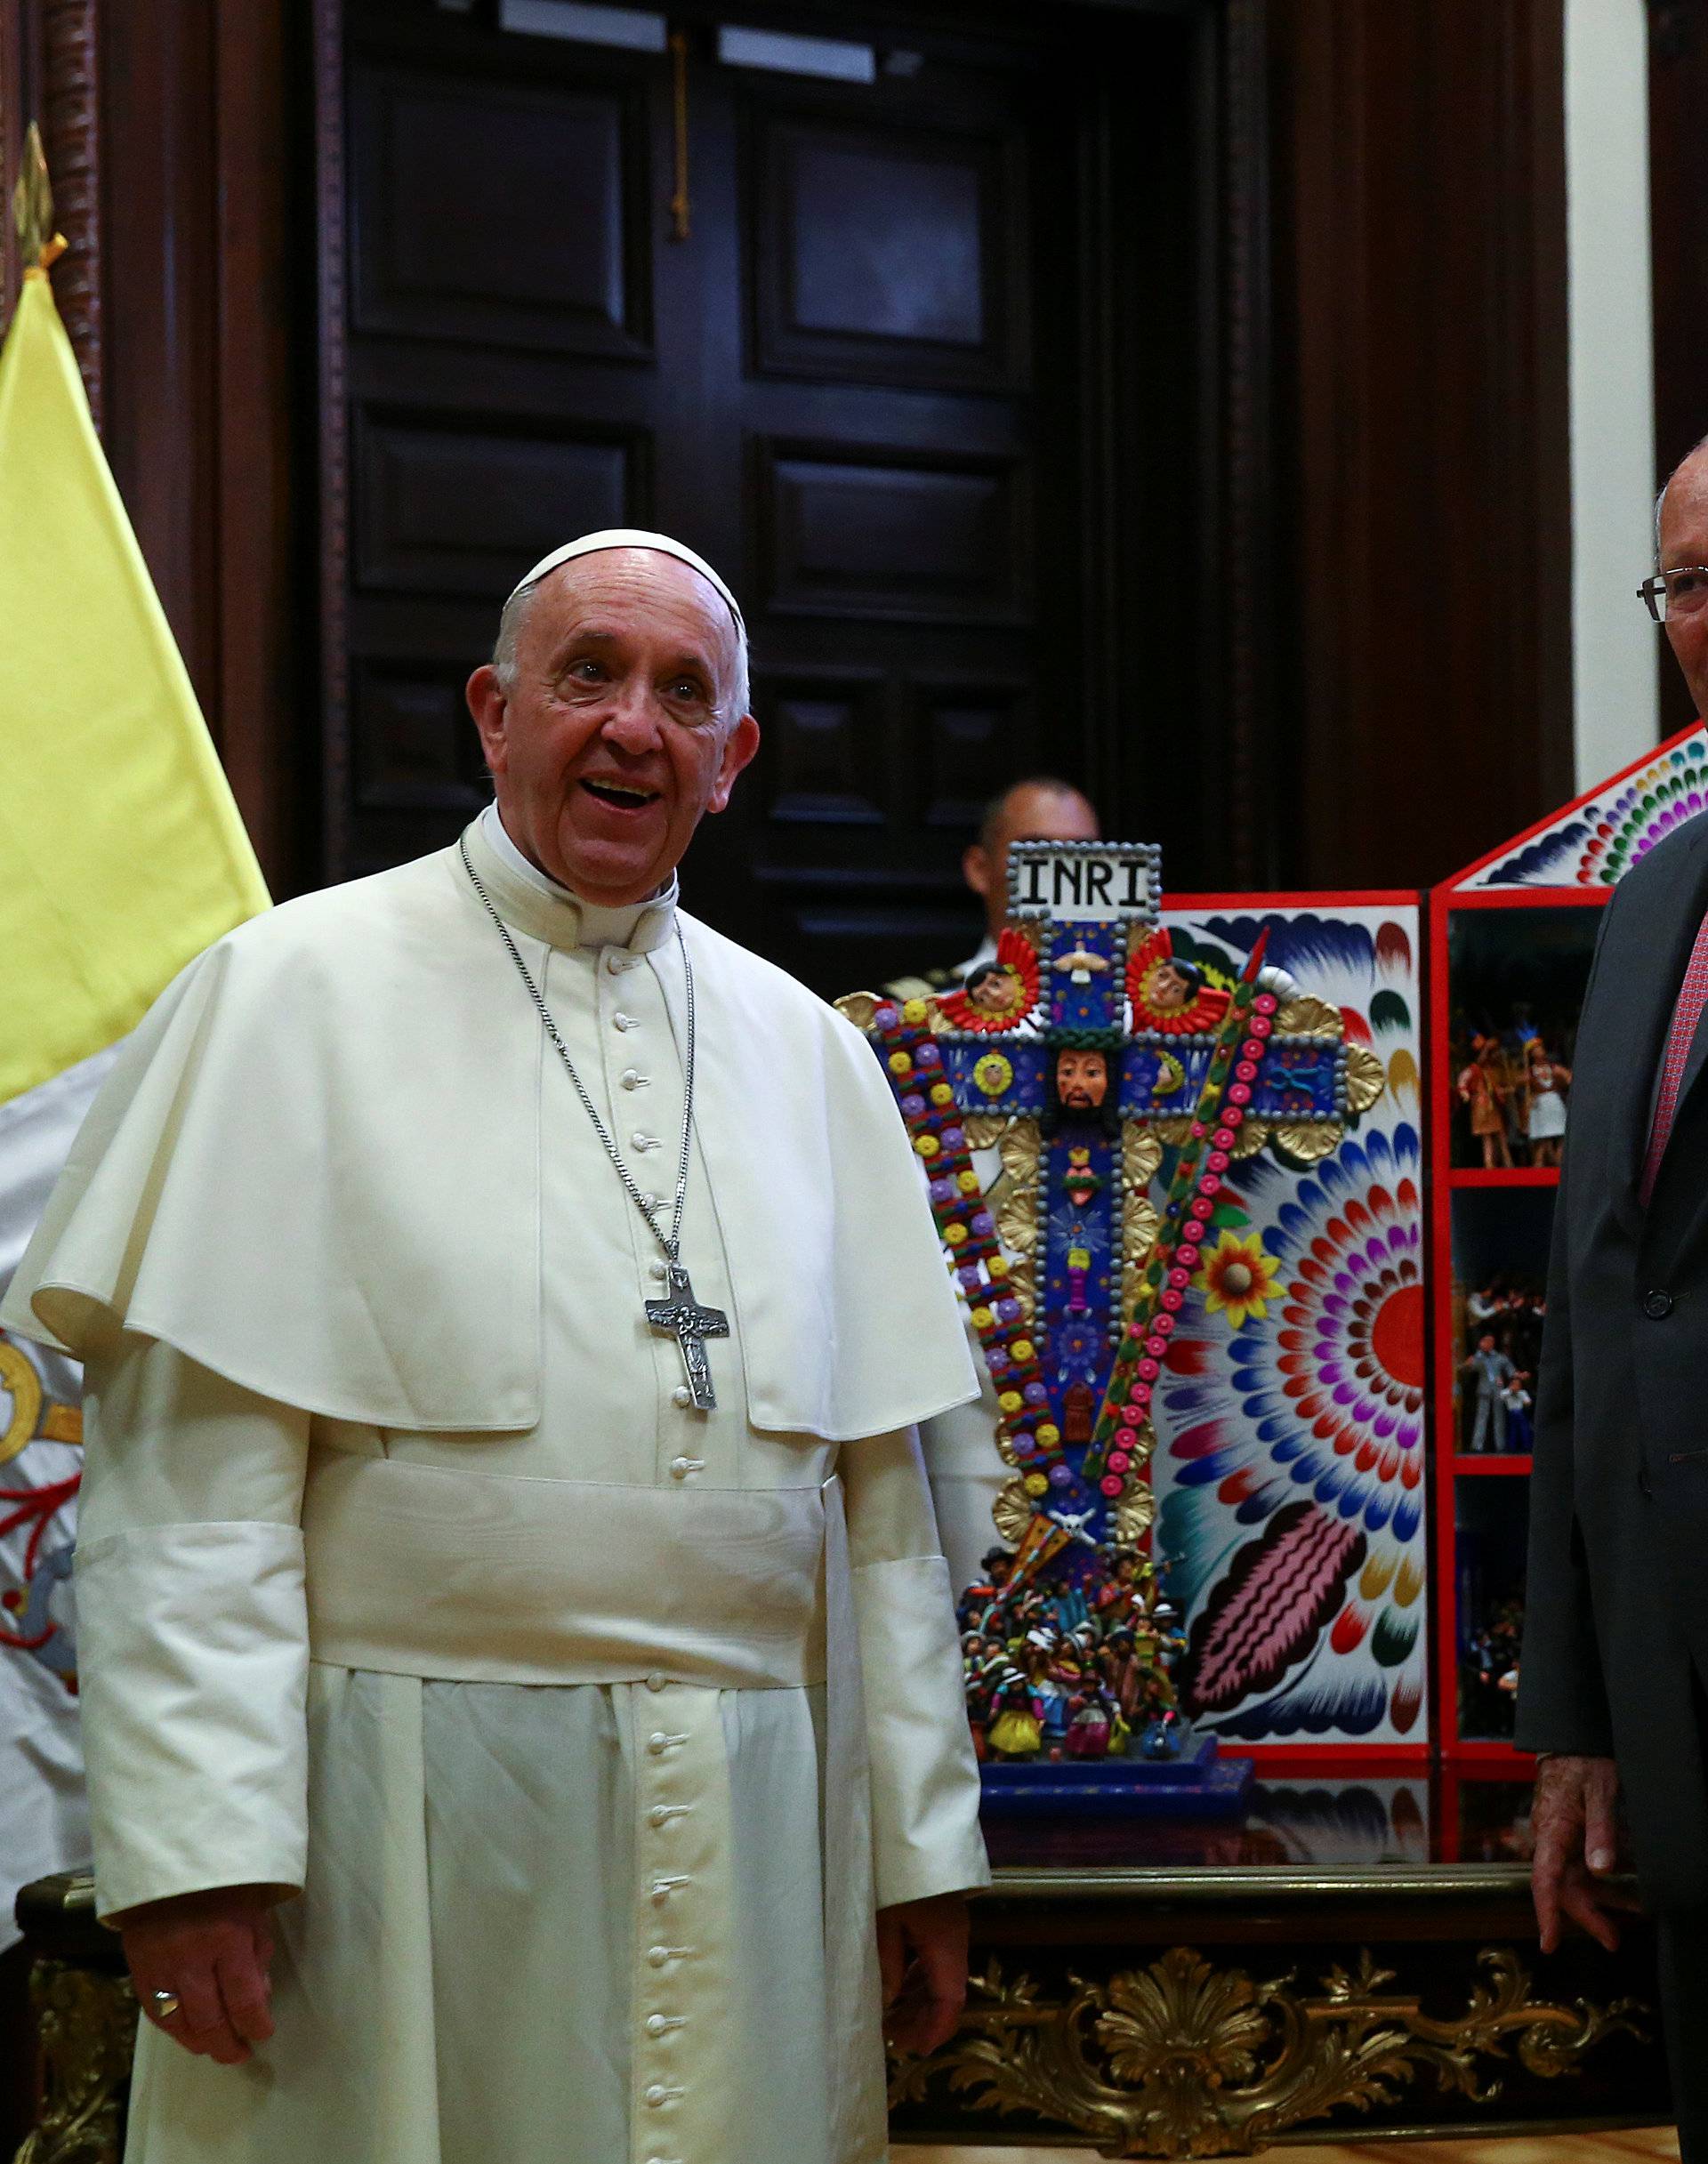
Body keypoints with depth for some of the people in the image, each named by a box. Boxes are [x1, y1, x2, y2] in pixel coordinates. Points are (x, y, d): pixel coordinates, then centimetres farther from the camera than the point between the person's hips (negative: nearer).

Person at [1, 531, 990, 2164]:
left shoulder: (804, 1050, 13)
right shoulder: (295, 993, -1)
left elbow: (878, 1489, 13)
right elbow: (189, 1467, -8)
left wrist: (921, 1845, 11)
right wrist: (196, 1838, -15)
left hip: (752, 1820, 4)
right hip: (410, 1825, -4)